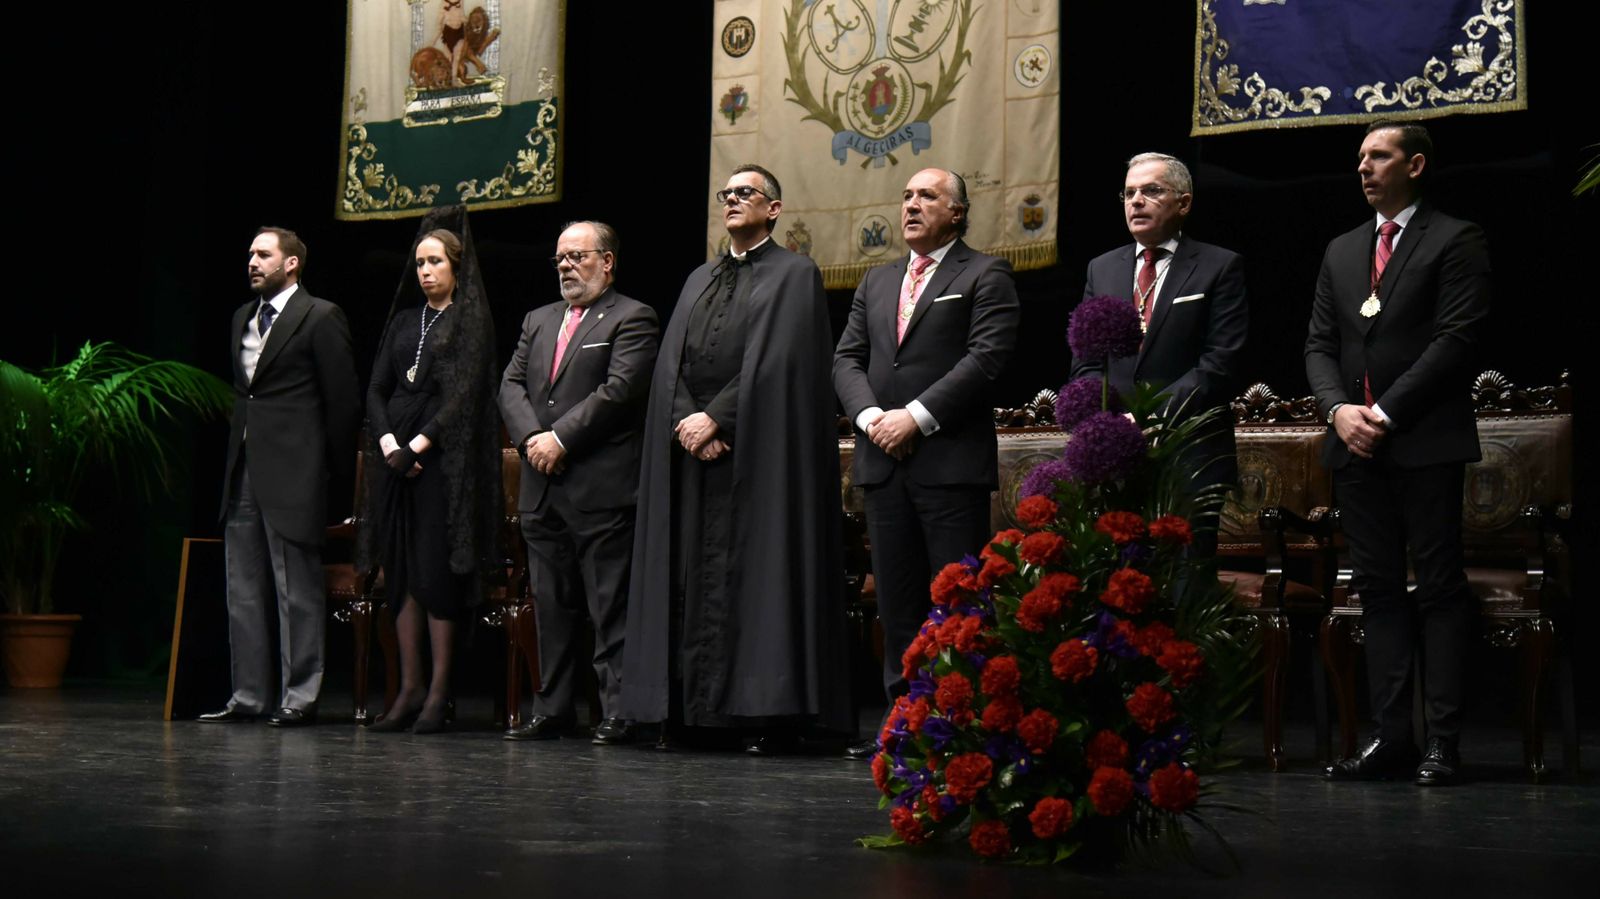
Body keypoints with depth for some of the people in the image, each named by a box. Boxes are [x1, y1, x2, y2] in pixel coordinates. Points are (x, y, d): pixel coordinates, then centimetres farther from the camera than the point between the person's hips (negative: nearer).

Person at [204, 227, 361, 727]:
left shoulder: (320, 317, -6)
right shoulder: (243, 317, 17)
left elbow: (343, 398, -6)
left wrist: (332, 468, -5)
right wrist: (240, 446, 16)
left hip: (292, 472, -8)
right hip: (244, 469, 8)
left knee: (298, 589, -4)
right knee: (244, 588, 9)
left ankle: (299, 696, 0)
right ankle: (250, 695, 14)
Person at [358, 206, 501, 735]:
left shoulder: (472, 320, 1)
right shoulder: (404, 320, 17)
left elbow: (466, 394, -9)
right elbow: (377, 388, 10)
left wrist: (418, 444, -15)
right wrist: (388, 443, -6)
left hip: (444, 457, -5)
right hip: (396, 453, 5)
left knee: (437, 570, -8)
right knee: (401, 571, 4)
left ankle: (439, 690, -4)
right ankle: (410, 687, 8)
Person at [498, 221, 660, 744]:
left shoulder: (632, 319, -1)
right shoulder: (538, 321, 21)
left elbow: (620, 390, -13)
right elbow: (511, 386, 11)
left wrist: (561, 438, -15)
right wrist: (533, 437, -7)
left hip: (601, 486, -7)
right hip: (542, 488, 7)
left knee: (610, 607, -5)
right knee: (550, 604, 10)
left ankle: (617, 713, -3)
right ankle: (551, 710, 16)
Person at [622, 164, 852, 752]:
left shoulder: (794, 275, 3)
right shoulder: (698, 281, 21)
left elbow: (775, 362, -9)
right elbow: (670, 362, 11)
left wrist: (716, 418, -14)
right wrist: (687, 422, -7)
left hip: (758, 453, -6)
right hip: (691, 445, 6)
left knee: (758, 570, -8)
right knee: (695, 577, 2)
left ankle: (770, 712, -7)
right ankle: (691, 708, 3)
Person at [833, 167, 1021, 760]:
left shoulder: (984, 276, 3)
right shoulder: (875, 283, 21)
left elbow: (986, 356, -10)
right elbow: (847, 359, 15)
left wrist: (917, 416, -14)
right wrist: (871, 416, -5)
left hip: (951, 461, -6)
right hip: (884, 463, 6)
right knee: (897, 601, 7)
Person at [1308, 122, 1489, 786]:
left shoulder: (1454, 240, 0)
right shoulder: (1341, 251, 19)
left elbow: (1456, 339, -9)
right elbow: (1319, 345, 15)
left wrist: (1386, 412, -13)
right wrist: (1339, 409, -4)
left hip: (1426, 441, -6)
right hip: (1356, 446, 6)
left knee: (1439, 588, -3)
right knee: (1378, 590, 5)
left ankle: (1444, 742, -1)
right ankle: (1390, 737, 8)